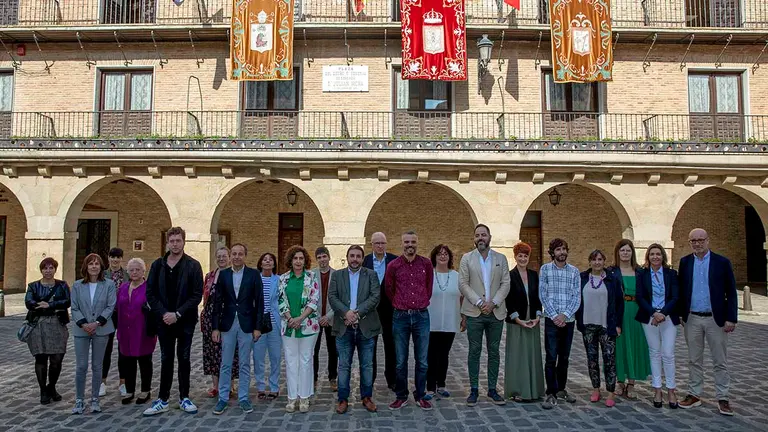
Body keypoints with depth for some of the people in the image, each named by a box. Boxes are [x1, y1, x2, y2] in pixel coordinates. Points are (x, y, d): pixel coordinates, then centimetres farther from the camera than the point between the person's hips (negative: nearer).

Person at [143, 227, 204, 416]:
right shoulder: (158, 264, 3)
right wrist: (163, 313, -10)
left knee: (184, 359, 8)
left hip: (185, 321, -2)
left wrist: (177, 314, -15)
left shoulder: (193, 265, -5)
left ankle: (184, 398, 19)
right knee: (166, 360, 9)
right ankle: (162, 400, 17)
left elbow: (197, 295, -9)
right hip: (164, 321, 2)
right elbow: (150, 292, 2)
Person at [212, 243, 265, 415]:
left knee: (245, 364, 7)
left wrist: (257, 327, -6)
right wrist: (215, 327, -1)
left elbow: (259, 302, -2)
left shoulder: (254, 274, -1)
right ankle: (223, 398, 18)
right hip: (227, 324, 1)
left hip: (247, 325, -1)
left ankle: (243, 398, 17)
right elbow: (217, 302, 3)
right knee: (225, 364, 8)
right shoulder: (223, 274, 3)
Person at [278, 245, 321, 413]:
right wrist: (290, 318, -10)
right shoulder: (283, 278, 5)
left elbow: (314, 301, -7)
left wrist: (300, 318, -14)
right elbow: (281, 300, 3)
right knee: (291, 361, 6)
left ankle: (304, 397, 14)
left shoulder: (312, 277, -1)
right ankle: (292, 397, 16)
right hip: (288, 326, 2)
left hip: (308, 325, -2)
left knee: (306, 360, 4)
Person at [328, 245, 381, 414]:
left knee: (367, 365, 9)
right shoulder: (337, 275, 8)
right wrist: (346, 312, -18)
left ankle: (367, 397, 21)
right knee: (344, 365, 6)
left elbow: (375, 297, -7)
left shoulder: (371, 275, 4)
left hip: (366, 327, 0)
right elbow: (332, 297, -2)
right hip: (344, 327, 0)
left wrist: (357, 313, -16)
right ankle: (343, 399, 16)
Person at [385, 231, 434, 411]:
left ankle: (420, 396, 21)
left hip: (422, 316, 1)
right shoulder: (393, 265, -1)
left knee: (422, 360, 7)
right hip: (400, 317, -1)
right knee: (401, 361, 7)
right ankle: (401, 396, 20)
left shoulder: (426, 264, 2)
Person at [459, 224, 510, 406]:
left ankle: (492, 389, 16)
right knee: (474, 351, 2)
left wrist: (493, 302, -11)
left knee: (494, 352, 7)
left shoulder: (501, 258, 8)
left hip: (496, 312, 2)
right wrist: (479, 302, -13)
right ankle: (474, 390, 10)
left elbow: (505, 284, 2)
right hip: (474, 312, -2)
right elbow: (463, 284, -3)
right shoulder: (467, 258, 3)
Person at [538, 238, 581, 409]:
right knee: (551, 358, -4)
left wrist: (565, 315, -12)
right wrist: (554, 316, -11)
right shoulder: (545, 269, 0)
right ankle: (551, 394, 1)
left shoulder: (574, 271, 5)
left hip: (568, 320, 3)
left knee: (564, 358, 12)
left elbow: (577, 297, 1)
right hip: (552, 320, -3)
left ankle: (561, 390, 26)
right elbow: (543, 295, -4)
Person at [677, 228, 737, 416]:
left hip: (716, 319, -2)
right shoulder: (685, 262, 4)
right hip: (692, 319, 2)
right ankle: (694, 395, 20)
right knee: (694, 360, 11)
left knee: (720, 362, 5)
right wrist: (680, 314, 3)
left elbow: (731, 292, -3)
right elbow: (680, 290, 7)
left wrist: (731, 319, -8)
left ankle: (722, 399, 15)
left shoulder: (722, 262, -2)